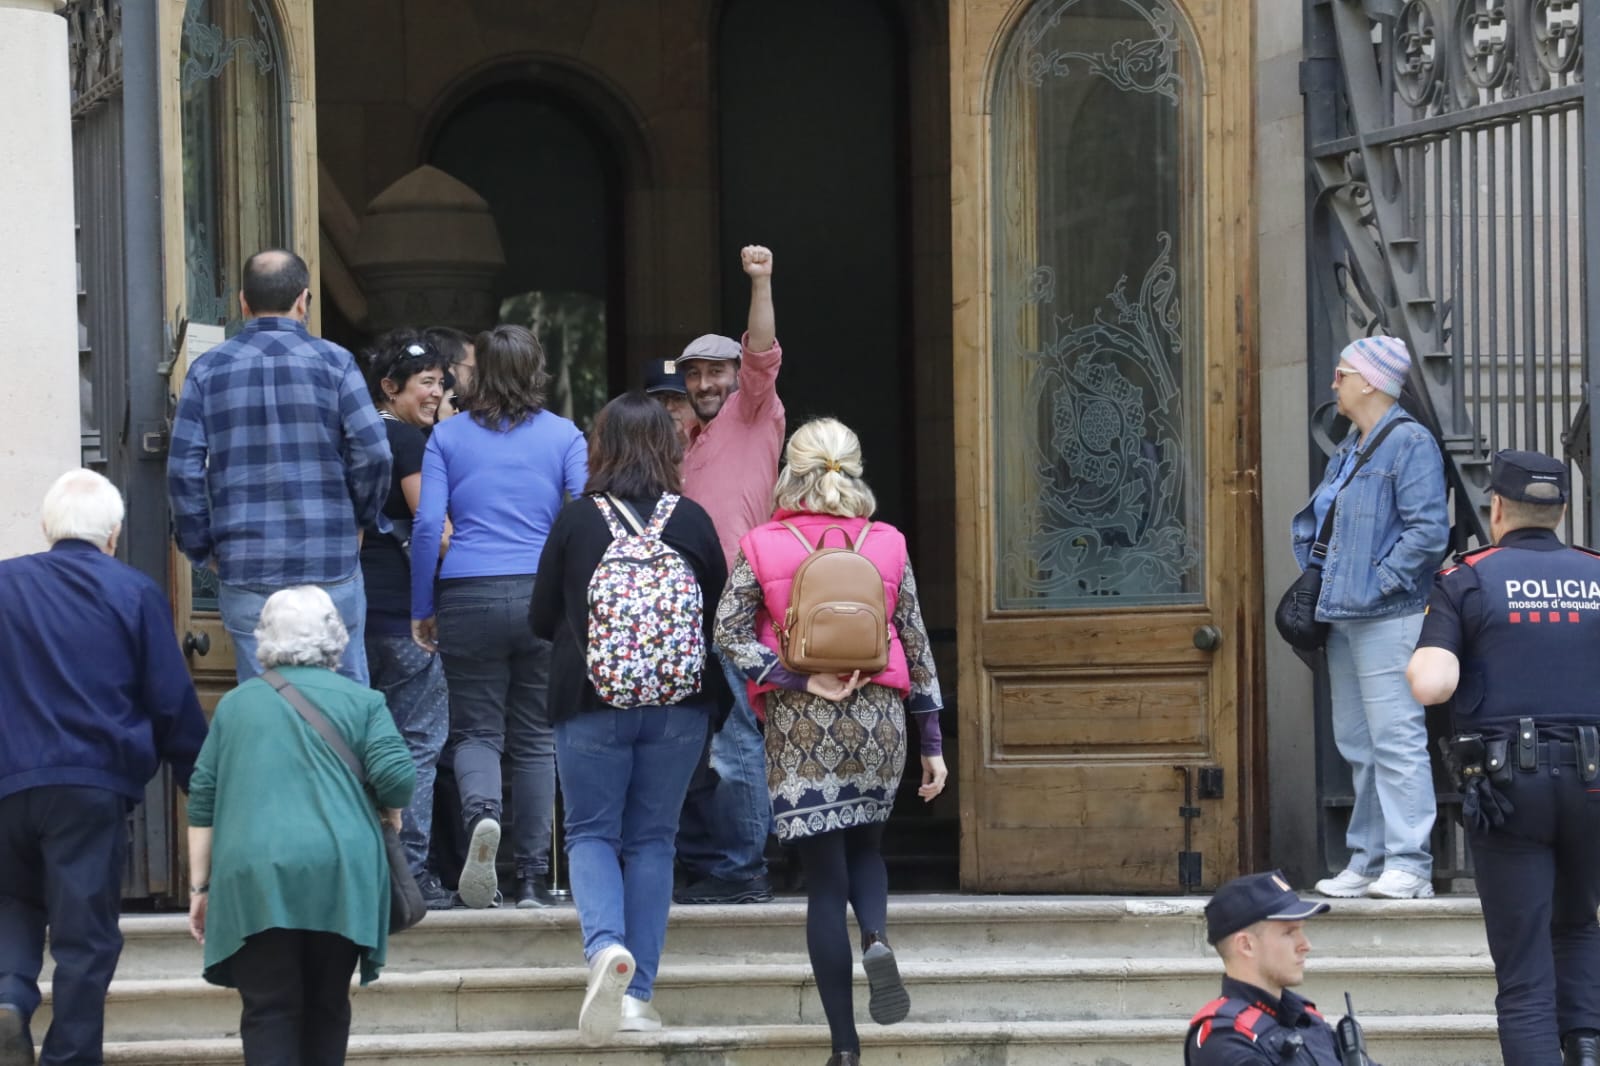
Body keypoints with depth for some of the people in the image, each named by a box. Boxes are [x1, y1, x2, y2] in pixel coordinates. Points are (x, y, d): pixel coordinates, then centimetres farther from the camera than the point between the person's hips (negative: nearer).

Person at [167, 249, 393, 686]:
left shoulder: (208, 370, 5)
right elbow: (373, 453, -7)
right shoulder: (332, 362, -1)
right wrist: (360, 519, 10)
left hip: (244, 569, 2)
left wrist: (202, 549, 10)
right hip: (329, 567, -1)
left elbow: (183, 470, 0)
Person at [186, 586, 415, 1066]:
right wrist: (388, 819, 18)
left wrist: (200, 887, 17)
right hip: (339, 872, 0)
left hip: (253, 876, 0)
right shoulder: (360, 701, 9)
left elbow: (202, 800, 14)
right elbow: (397, 777, -3)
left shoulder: (235, 704, 16)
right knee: (327, 1007, 12)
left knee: (268, 1012, -3)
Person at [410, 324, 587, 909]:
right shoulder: (564, 435, 6)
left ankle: (480, 810, -27)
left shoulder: (447, 436, 6)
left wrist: (421, 609, 5)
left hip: (469, 597, 0)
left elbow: (428, 523, -1)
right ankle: (533, 877, 7)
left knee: (475, 729, 6)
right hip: (544, 596, 1)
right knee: (536, 736, 9)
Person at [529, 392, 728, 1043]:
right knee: (652, 840, 10)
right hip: (679, 705, 2)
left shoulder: (576, 520, -6)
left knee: (591, 833, 7)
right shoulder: (694, 522, -2)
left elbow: (542, 619, 3)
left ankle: (605, 943, -22)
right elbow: (721, 617, 8)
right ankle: (638, 996, 7)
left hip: (591, 699, -2)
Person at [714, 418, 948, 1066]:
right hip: (878, 719, 1)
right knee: (864, 844, 24)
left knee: (823, 878, 3)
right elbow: (915, 644, 5)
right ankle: (876, 938, -10)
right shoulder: (888, 545, 3)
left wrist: (800, 681, -11)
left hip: (799, 725, -1)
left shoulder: (761, 547, 0)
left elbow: (728, 633, -9)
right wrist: (932, 740, 9)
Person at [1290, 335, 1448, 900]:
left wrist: (1381, 583, -17)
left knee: (1395, 739, -11)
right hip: (1343, 620, 10)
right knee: (1356, 744, 11)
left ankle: (1409, 865, -11)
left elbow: (1428, 531, -18)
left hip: (1387, 620, -10)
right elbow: (1309, 520, 32)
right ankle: (1367, 861, 16)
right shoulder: (1347, 450, 19)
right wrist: (1315, 573, 17)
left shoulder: (1410, 444, -9)